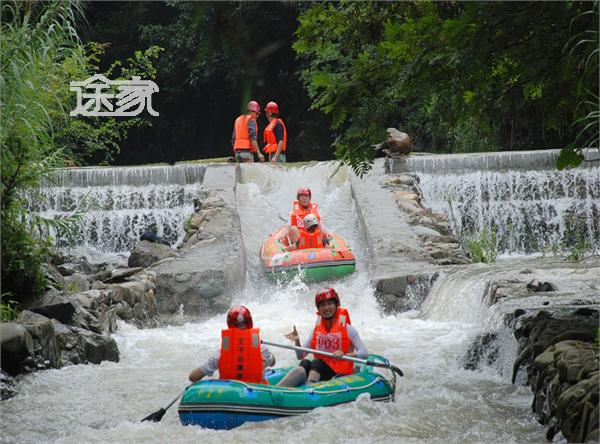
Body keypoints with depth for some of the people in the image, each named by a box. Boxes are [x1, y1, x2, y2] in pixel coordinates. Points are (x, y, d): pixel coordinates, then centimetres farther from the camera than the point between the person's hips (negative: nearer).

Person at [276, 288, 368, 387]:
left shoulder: (347, 329, -1)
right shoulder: (317, 330, 13)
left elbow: (365, 354, -11)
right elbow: (300, 355, 14)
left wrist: (344, 355, -27)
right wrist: (297, 341, -6)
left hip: (339, 375, -3)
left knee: (317, 362, -30)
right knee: (305, 363, -27)